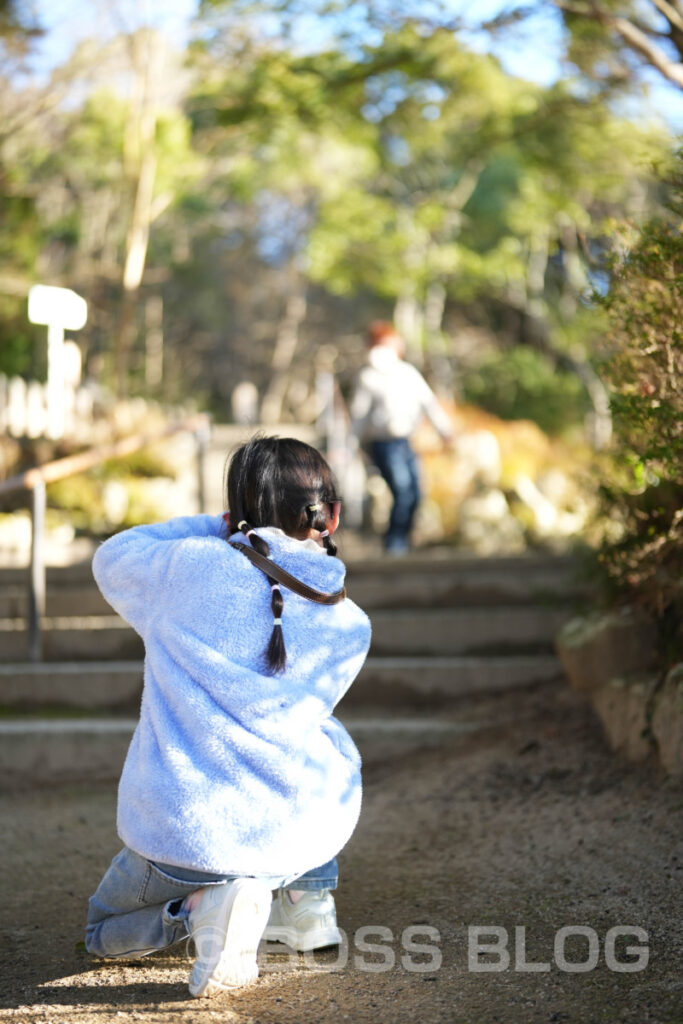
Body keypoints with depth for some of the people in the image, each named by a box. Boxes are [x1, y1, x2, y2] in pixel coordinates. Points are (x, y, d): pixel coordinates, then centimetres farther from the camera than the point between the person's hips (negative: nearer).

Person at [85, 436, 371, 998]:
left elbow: (112, 558, 15)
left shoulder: (190, 565, -7)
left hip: (180, 832, -3)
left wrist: (219, 529, 21)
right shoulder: (351, 626, 2)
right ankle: (306, 896, 23)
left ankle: (205, 901, -4)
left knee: (107, 930, 28)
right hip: (304, 832, 3)